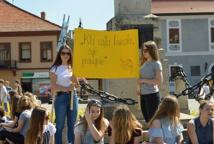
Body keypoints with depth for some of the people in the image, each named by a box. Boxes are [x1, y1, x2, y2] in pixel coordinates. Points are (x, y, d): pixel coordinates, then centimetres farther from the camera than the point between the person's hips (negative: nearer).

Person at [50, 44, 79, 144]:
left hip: (73, 96, 5)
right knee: (60, 125, 1)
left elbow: (77, 84, 13)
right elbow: (53, 86, -10)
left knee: (72, 124, 10)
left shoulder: (72, 67, 11)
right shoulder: (55, 68, -3)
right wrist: (66, 88, -15)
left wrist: (74, 79, -7)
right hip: (61, 97, -5)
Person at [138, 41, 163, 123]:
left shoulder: (156, 63, -9)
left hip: (152, 95, -7)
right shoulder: (144, 63, 12)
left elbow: (159, 81, -17)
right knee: (147, 120, 12)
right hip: (143, 95, 7)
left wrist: (144, 80, -16)